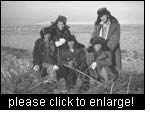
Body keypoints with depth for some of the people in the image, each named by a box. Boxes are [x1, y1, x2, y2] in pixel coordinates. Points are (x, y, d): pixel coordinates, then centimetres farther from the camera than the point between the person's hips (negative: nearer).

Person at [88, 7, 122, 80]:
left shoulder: (115, 25, -7)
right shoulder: (98, 25, 8)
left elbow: (114, 39, -16)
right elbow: (94, 34, 1)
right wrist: (91, 44, -19)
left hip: (112, 49, -3)